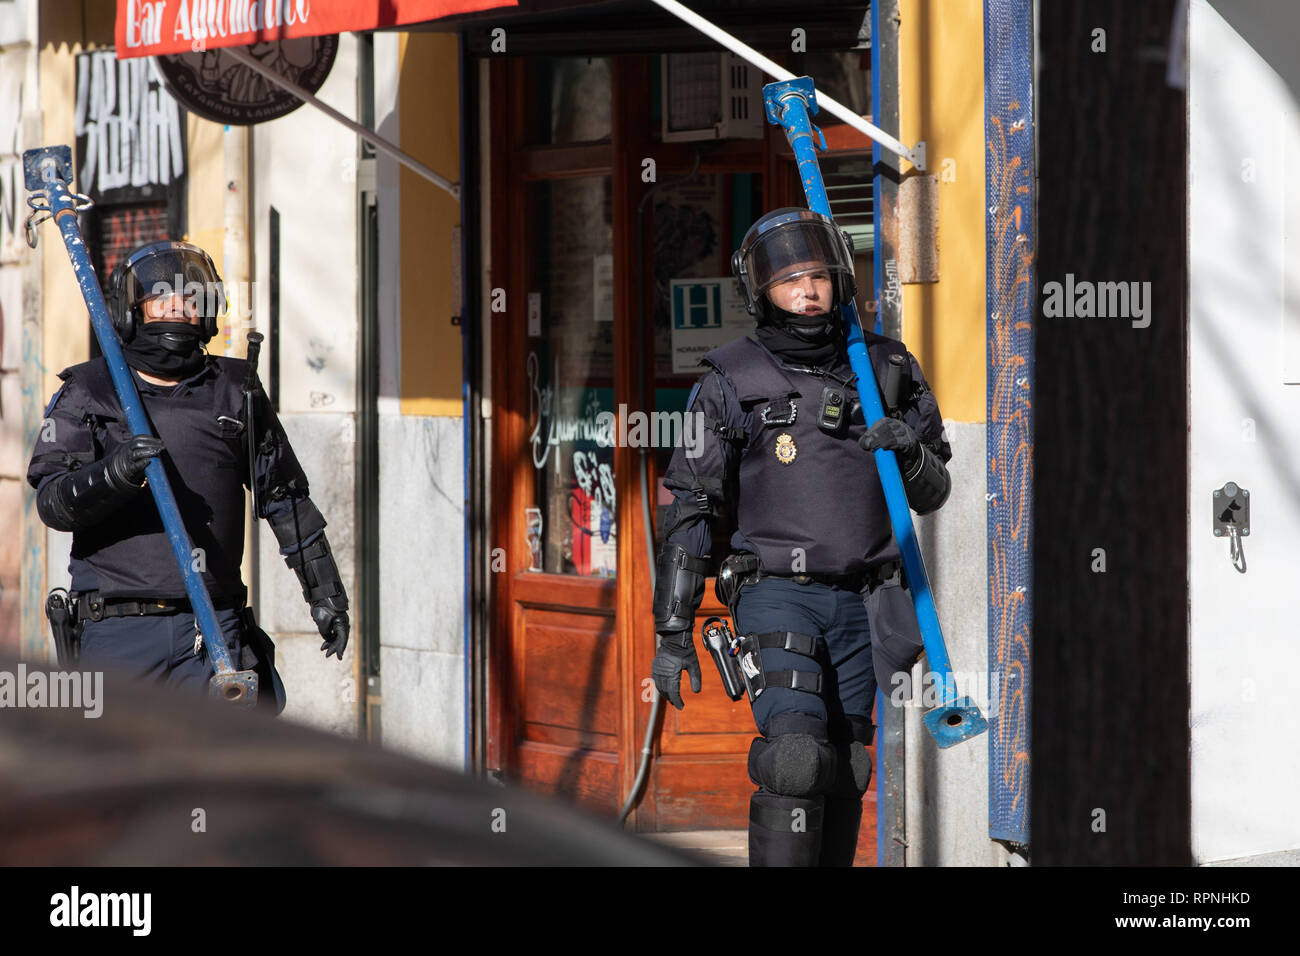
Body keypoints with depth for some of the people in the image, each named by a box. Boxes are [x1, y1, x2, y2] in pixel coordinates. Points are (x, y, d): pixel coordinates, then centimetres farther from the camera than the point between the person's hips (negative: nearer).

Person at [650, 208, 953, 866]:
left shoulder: (886, 371, 8)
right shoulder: (730, 385, -1)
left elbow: (933, 493, 12)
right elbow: (688, 512, 0)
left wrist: (910, 452, -12)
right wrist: (672, 632, -5)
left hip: (863, 604, 4)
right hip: (776, 594, -4)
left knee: (842, 769, 7)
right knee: (795, 755, -19)